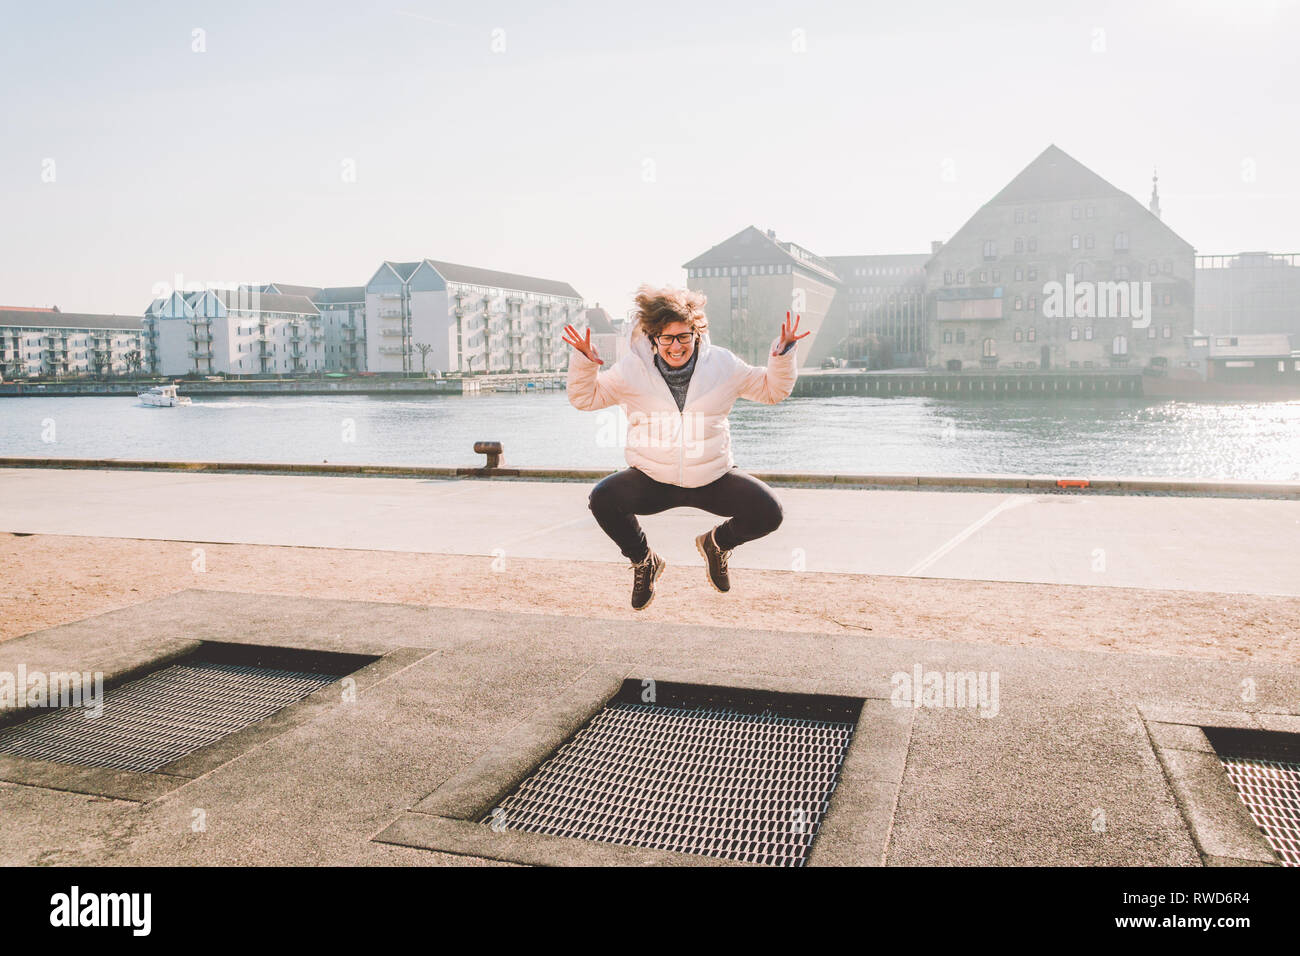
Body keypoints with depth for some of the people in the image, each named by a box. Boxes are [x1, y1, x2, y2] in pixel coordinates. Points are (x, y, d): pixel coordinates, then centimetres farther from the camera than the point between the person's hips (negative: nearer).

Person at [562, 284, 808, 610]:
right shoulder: (632, 369, -4)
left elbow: (773, 390, 10)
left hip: (713, 477, 1)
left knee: (769, 514, -19)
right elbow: (584, 398, 2)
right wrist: (584, 363, -17)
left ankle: (716, 543, 18)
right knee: (602, 499, -28)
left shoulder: (723, 364, 0)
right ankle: (643, 561, 5)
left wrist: (783, 355, -9)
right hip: (651, 481, -1)